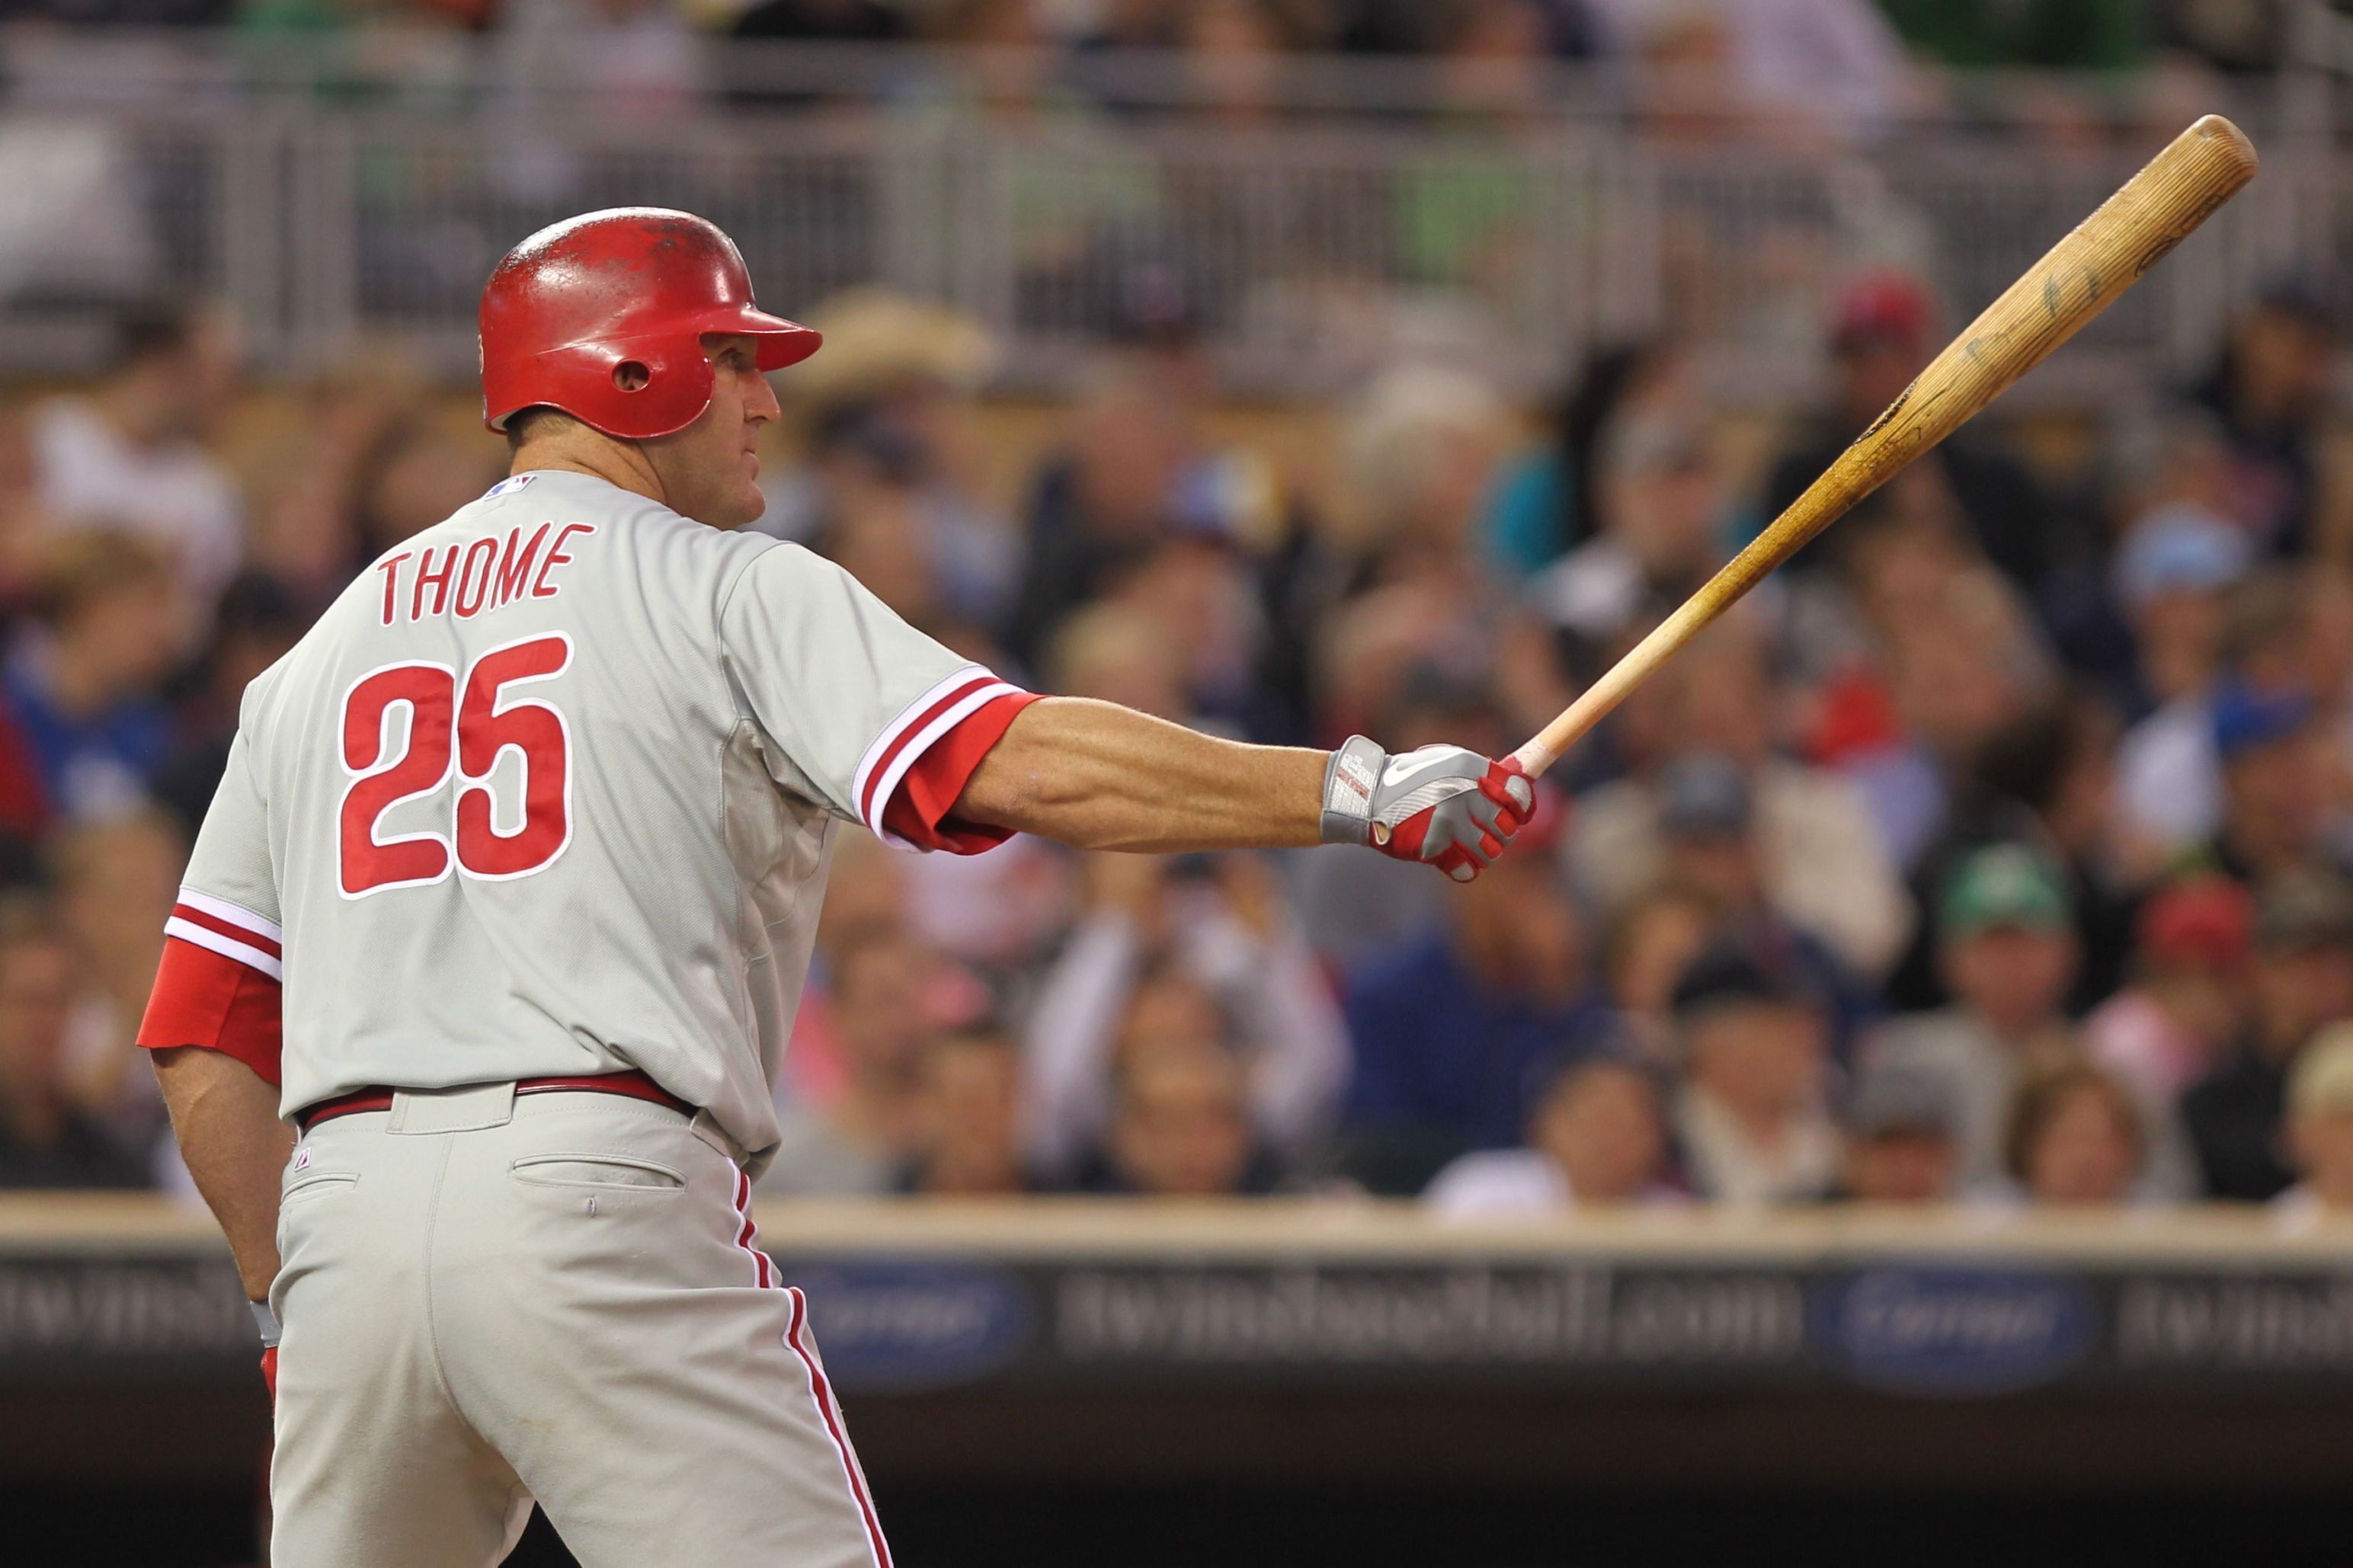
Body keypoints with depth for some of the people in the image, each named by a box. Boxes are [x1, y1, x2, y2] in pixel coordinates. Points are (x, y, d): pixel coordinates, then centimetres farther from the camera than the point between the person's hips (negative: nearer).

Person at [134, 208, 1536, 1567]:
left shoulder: (315, 657, 23)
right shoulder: (730, 592, 6)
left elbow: (204, 1043, 19)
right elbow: (1020, 764, -10)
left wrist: (287, 1303, 27)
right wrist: (1354, 793, -10)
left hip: (342, 1211, 6)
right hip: (596, 1194, -6)